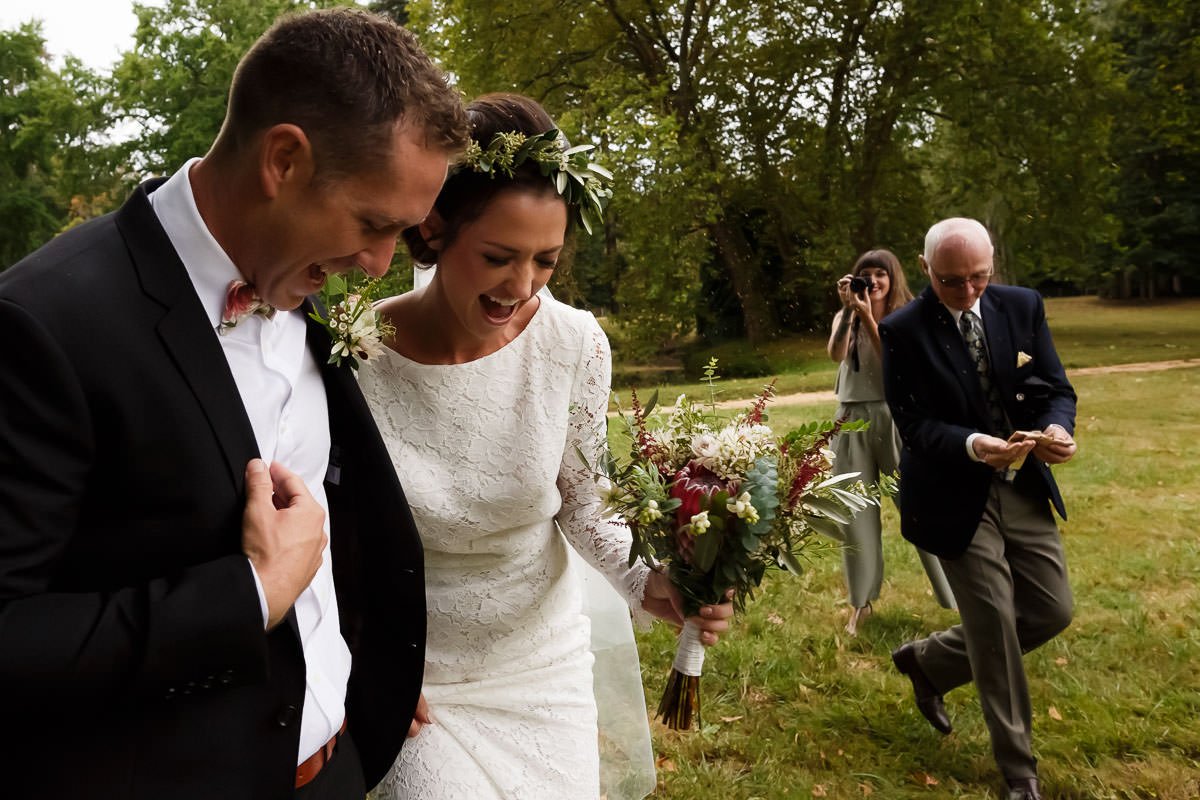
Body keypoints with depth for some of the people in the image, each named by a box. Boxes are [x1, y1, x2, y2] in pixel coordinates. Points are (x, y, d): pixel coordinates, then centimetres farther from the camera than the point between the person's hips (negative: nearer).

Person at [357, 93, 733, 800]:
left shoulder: (574, 343, -15)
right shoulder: (357, 355, -20)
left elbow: (581, 499, -2)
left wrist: (645, 580, -19)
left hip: (543, 665, 2)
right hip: (411, 678, -2)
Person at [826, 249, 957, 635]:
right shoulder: (846, 318, 8)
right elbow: (836, 355, -13)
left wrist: (868, 316, -20)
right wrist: (849, 309, -19)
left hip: (895, 417, -2)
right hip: (853, 419, 3)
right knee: (856, 512, 6)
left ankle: (958, 595, 12)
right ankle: (861, 602, 18)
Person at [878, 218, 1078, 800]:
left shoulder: (1022, 306, -1)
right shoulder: (903, 331, -13)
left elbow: (1056, 388, 1)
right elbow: (915, 425, -15)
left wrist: (1057, 429, -22)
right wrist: (973, 446, -34)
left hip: (1024, 489, 5)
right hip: (956, 497, -5)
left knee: (1052, 611, 8)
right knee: (995, 631, 2)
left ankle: (927, 660, 31)